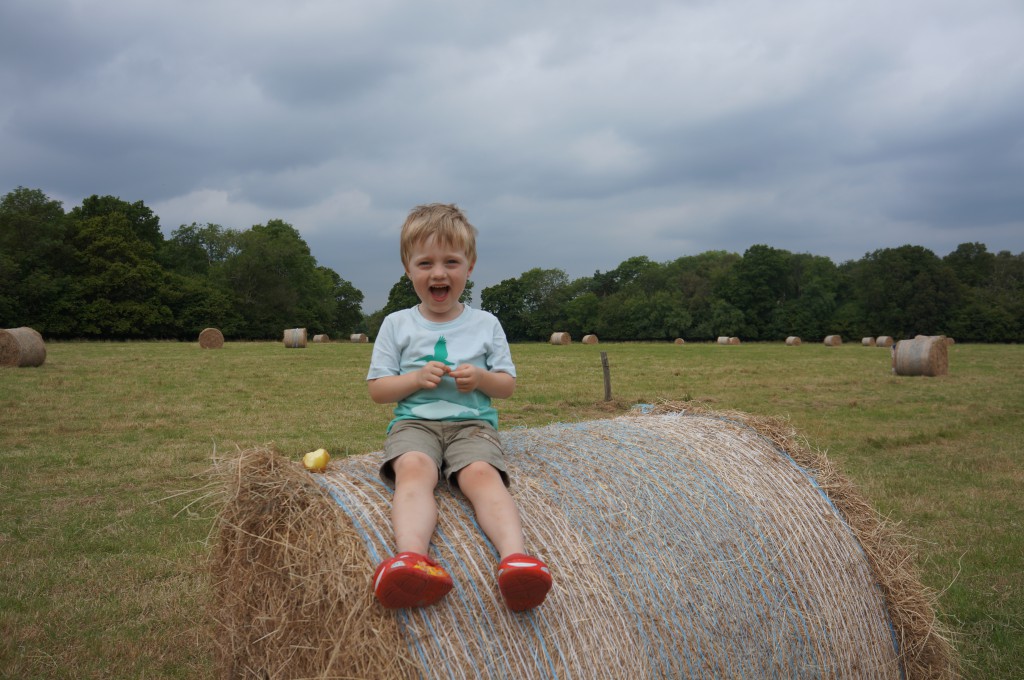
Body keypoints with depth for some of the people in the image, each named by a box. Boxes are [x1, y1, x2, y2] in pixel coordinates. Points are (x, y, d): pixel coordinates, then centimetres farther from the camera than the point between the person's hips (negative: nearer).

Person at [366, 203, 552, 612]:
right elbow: (377, 390, 10)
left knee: (482, 473, -32)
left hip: (472, 424, 1)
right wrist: (416, 379, -9)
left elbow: (507, 386, 14)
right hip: (414, 422, 0)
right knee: (413, 468, -35)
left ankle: (514, 556, -54)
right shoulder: (397, 324, 11)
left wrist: (481, 377, -8)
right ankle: (412, 557, -60)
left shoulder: (485, 324, 13)